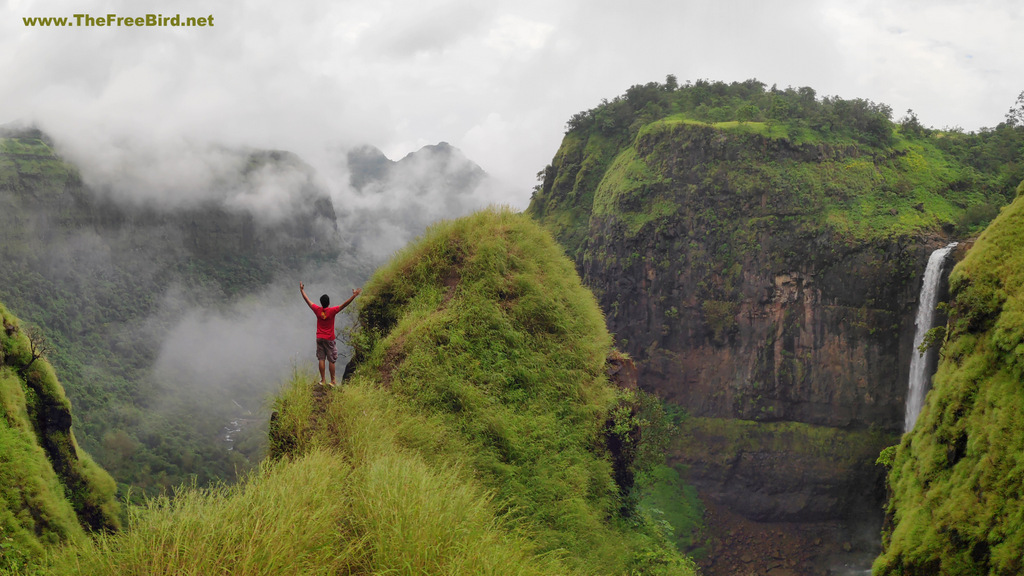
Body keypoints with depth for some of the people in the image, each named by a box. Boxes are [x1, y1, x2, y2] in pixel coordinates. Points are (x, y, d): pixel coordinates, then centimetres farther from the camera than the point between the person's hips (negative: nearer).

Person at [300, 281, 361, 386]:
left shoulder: (317, 310, -5)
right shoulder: (332, 311, -15)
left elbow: (307, 300, 6)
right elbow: (344, 304, -21)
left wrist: (302, 290, 17)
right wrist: (354, 296, -22)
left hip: (319, 338, 3)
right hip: (329, 339, -3)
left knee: (321, 359, 7)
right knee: (331, 361, 3)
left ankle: (323, 380, 9)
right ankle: (333, 381, 7)